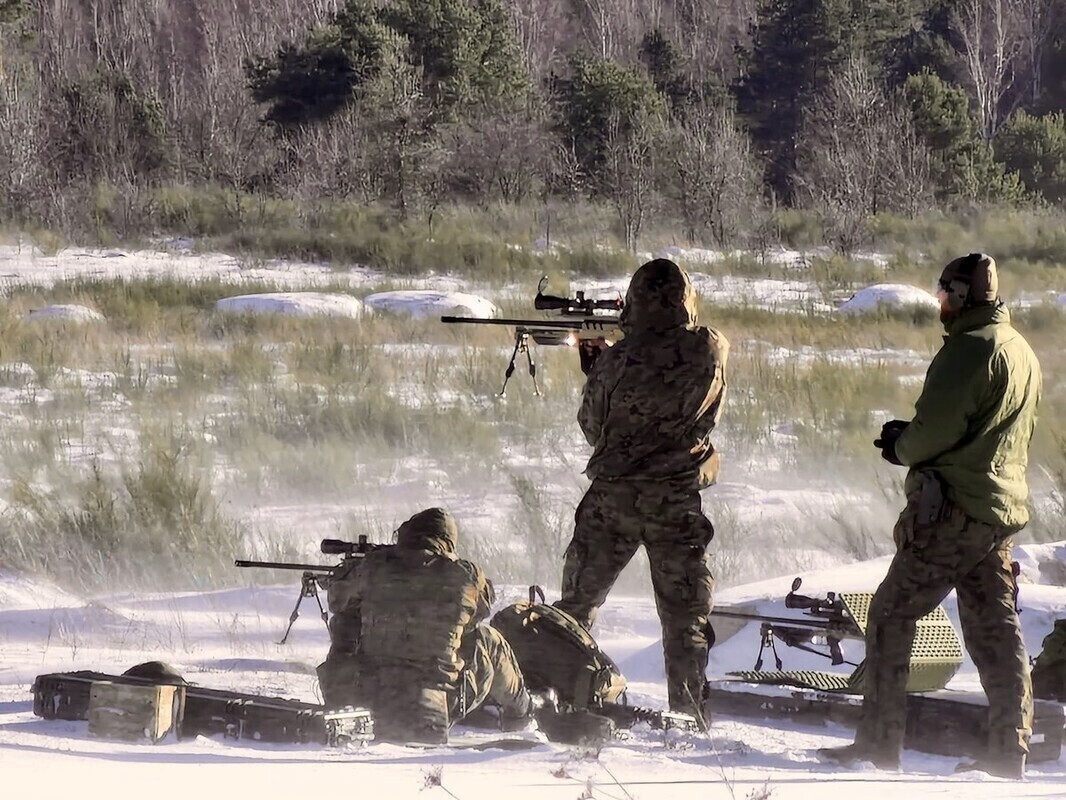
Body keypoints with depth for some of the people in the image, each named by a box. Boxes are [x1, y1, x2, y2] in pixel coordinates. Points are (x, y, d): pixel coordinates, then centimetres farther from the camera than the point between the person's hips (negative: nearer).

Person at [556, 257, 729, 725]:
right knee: (686, 615, 7)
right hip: (679, 502, 0)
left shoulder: (618, 361, -11)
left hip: (613, 497, 0)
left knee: (577, 603, 14)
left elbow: (593, 427, 3)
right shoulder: (711, 353, -7)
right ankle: (688, 714, 3)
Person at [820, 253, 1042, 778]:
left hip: (951, 509, -9)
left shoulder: (969, 349, -15)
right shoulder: (1022, 351, 16)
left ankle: (879, 743, -5)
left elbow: (934, 432, -21)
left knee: (891, 616, -2)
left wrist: (901, 447, 2)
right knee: (994, 630, 11)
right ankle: (1009, 750, 7)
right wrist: (915, 441, 16)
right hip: (1003, 514, 9)